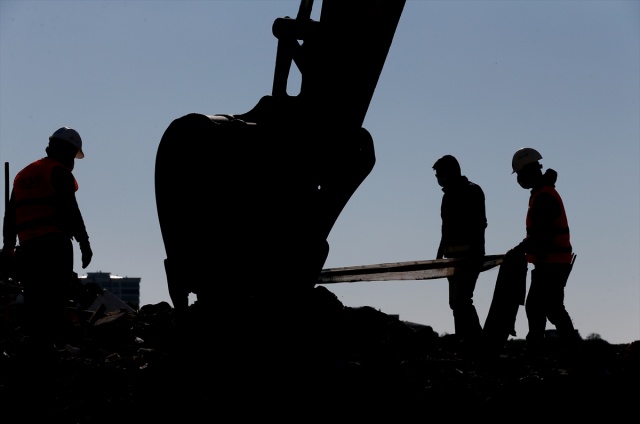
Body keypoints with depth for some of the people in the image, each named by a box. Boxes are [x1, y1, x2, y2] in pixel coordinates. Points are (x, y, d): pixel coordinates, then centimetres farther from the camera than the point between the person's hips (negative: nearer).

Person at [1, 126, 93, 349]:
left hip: (27, 247, 8)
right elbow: (69, 210, -11)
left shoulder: (23, 175, 24)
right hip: (55, 245, -7)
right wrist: (84, 243, -9)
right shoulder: (60, 172, -1)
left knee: (34, 301, 9)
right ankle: (47, 344, -18)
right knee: (54, 299, -10)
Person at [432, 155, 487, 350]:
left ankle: (474, 340, -14)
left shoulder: (473, 191, -6)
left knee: (460, 299, -17)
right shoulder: (448, 195, 17)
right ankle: (465, 341, 9)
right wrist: (440, 254, 20)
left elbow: (478, 224, -15)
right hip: (453, 255, 9)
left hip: (470, 255, -9)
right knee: (456, 301, 6)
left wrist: (475, 253, -23)